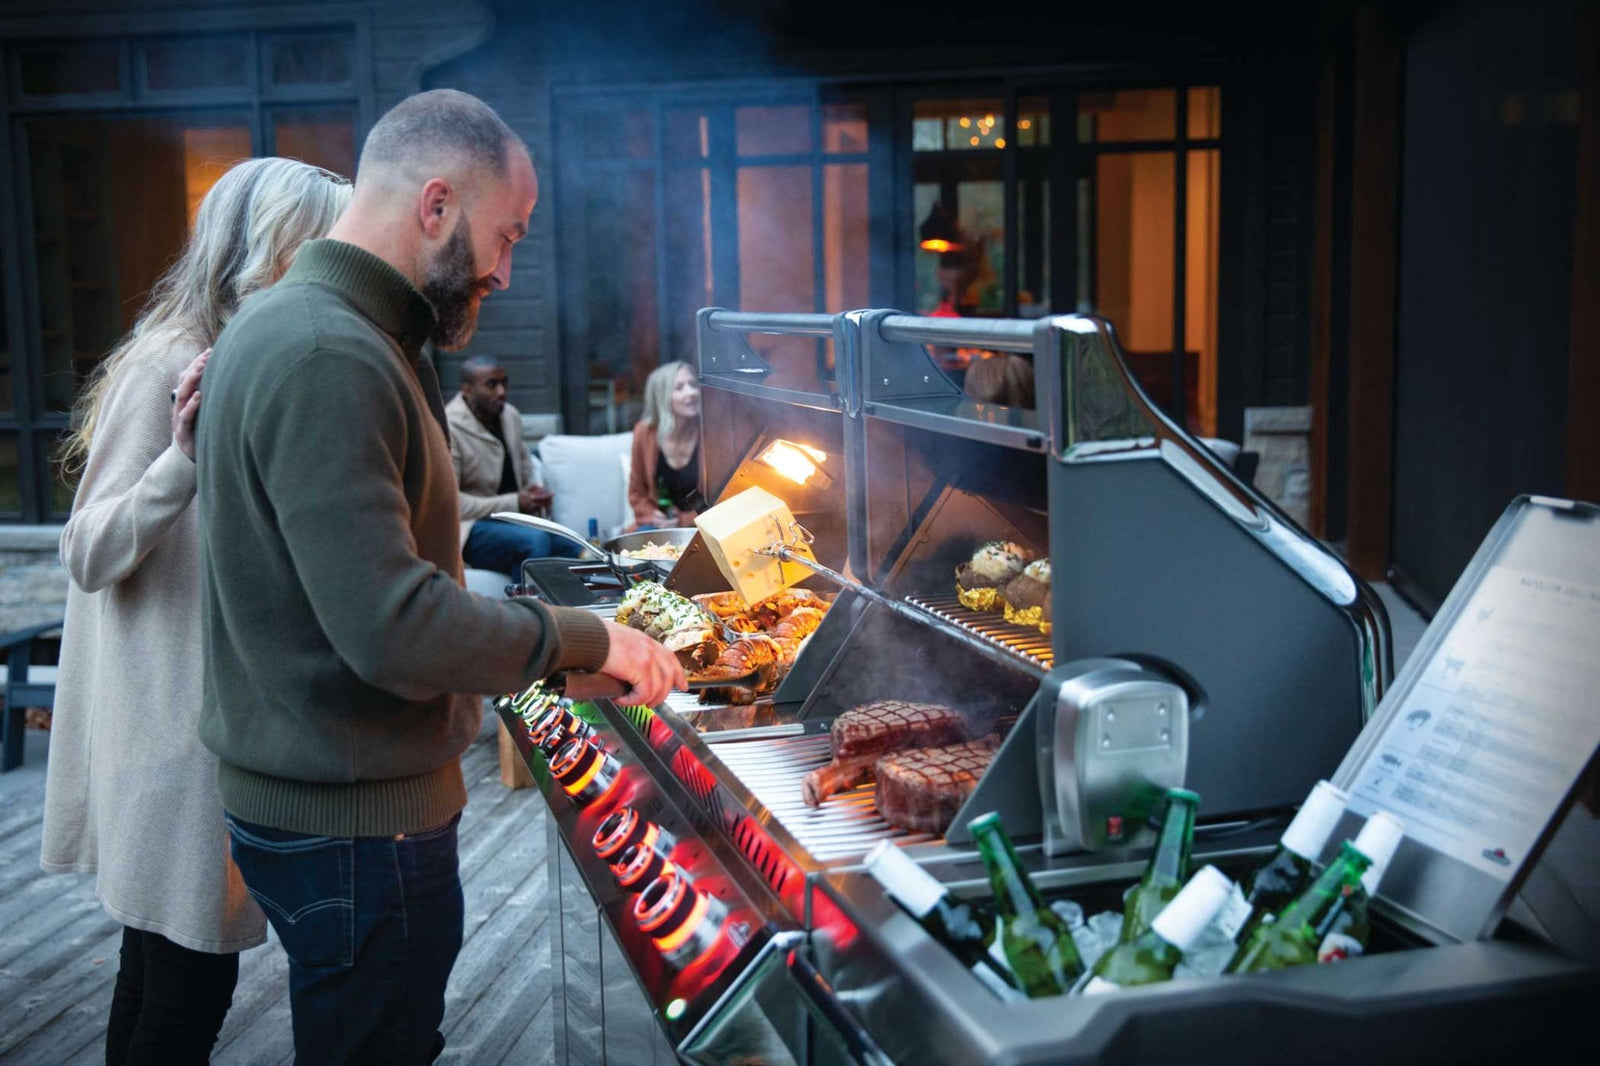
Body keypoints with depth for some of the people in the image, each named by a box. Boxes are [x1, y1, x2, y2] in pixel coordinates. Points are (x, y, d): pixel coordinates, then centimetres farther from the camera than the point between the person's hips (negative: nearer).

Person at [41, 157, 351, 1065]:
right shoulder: (168, 368, -16)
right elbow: (90, 556, -21)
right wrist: (184, 462, -35)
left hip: (222, 715, 9)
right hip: (172, 728, -9)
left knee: (169, 966, 17)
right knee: (188, 983, 0)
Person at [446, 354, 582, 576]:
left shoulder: (511, 416, 11)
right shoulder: (449, 429, -13)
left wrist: (533, 492, 4)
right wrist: (514, 503, -19)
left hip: (513, 519, 7)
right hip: (469, 527, -7)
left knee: (576, 549, -17)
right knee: (535, 539, -33)